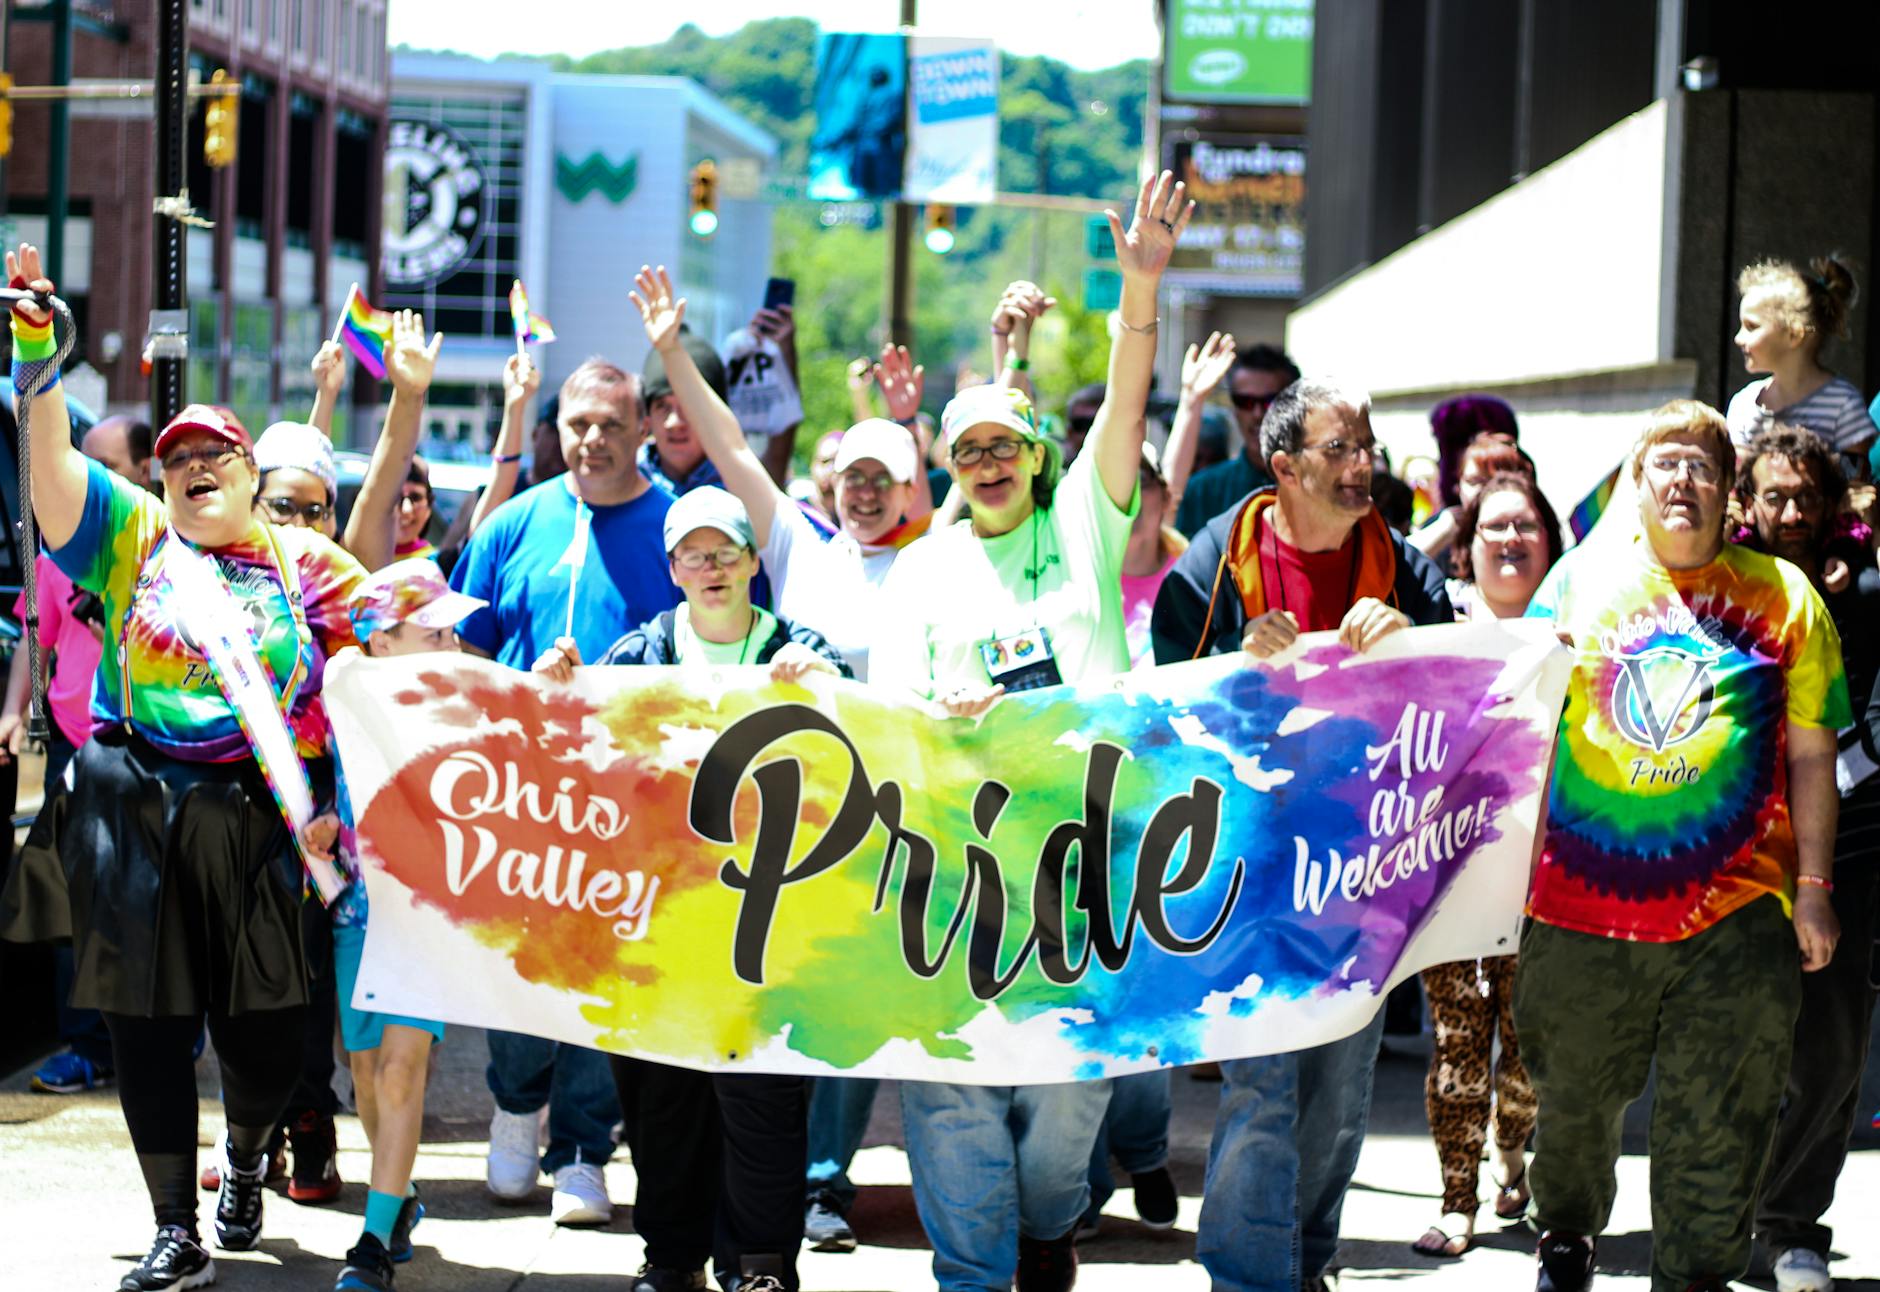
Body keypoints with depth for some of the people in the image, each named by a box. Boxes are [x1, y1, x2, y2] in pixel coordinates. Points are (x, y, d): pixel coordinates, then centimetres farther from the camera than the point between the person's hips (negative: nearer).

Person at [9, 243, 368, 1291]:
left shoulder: (304, 561, 11)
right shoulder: (135, 535, 8)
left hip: (263, 821, 0)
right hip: (143, 820, 0)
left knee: (266, 1028, 2)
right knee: (151, 1018, 0)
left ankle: (248, 1157, 34)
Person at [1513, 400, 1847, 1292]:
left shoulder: (1782, 596, 7)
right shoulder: (1581, 580, 9)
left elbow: (1809, 752, 8)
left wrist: (1813, 885, 3)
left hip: (1735, 908, -1)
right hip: (1585, 894, 1)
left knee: (1717, 1120, -1)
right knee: (1575, 1094, 13)